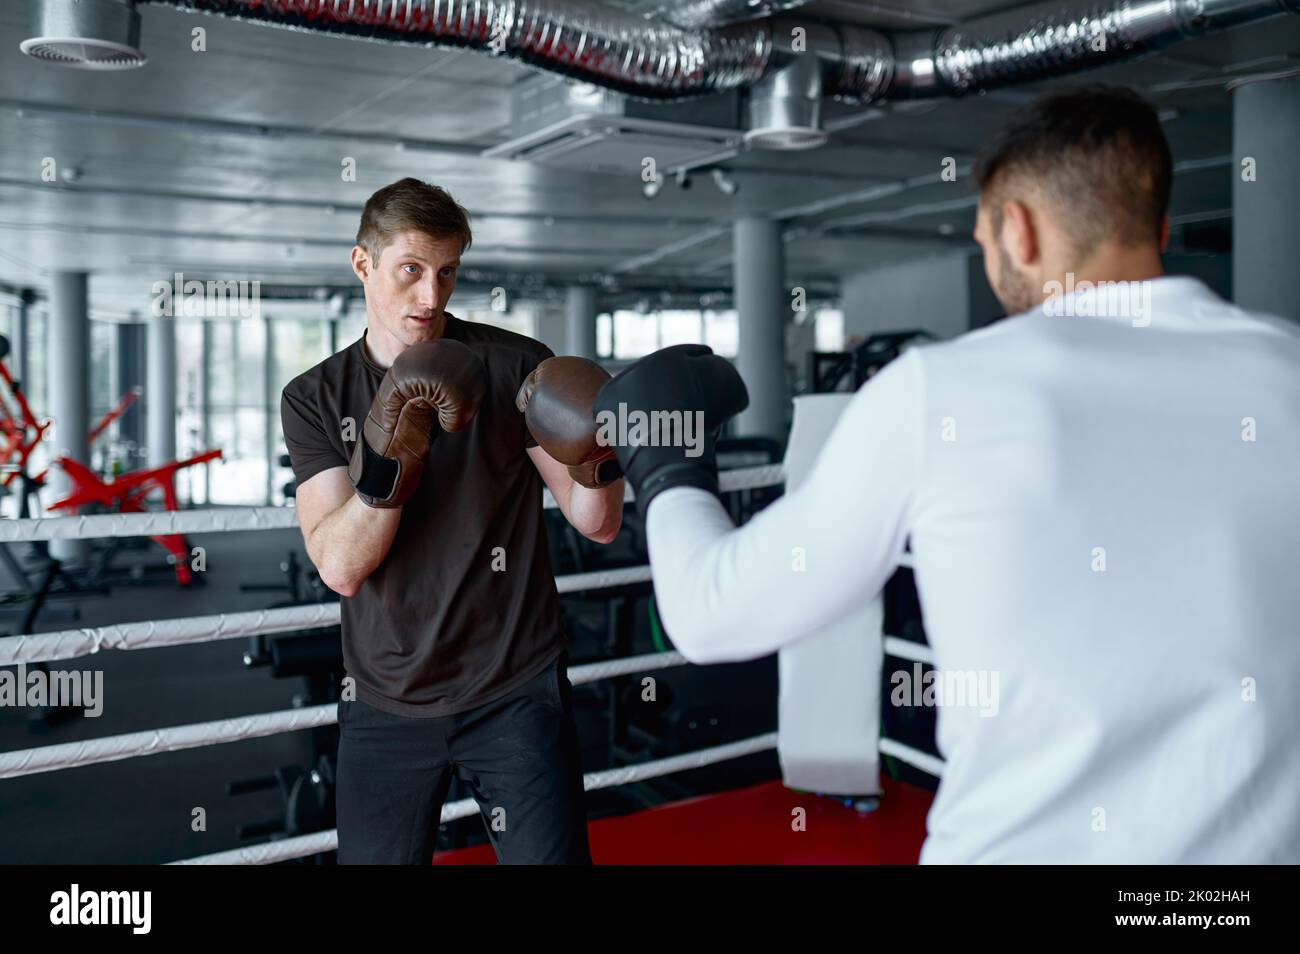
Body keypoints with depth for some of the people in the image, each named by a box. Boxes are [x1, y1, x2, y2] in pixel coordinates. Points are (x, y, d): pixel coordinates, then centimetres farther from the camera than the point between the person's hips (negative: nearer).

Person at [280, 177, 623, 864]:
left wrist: (595, 458, -26)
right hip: (385, 706, 2)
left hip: (517, 694, -1)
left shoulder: (518, 367, -6)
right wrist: (390, 460, -27)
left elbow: (598, 525, -6)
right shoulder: (314, 398, -1)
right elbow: (339, 567, -12)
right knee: (373, 856, 12)